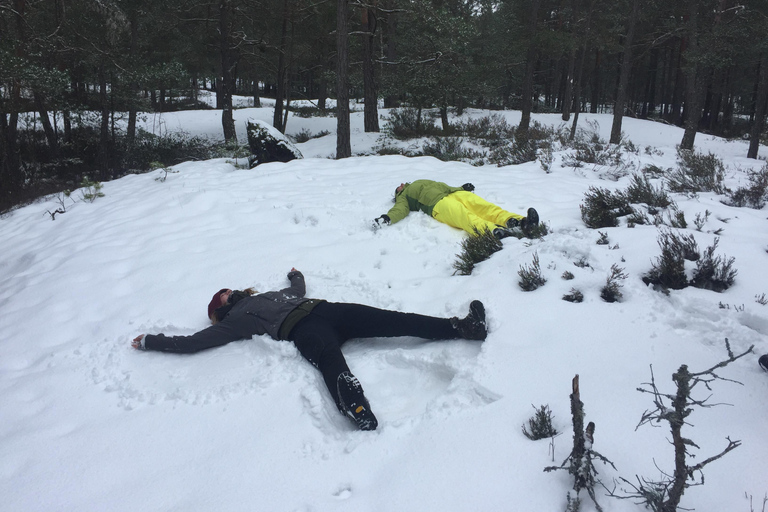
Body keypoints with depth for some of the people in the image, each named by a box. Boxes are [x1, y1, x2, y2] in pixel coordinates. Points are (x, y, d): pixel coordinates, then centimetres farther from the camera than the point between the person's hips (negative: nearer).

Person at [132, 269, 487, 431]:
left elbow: (299, 291, 49)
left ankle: (462, 327, -26)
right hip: (304, 331, -4)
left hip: (325, 310, 5)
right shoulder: (234, 321, 20)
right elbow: (191, 342, 21)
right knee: (332, 363, -37)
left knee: (393, 320, -15)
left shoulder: (268, 295, 37)